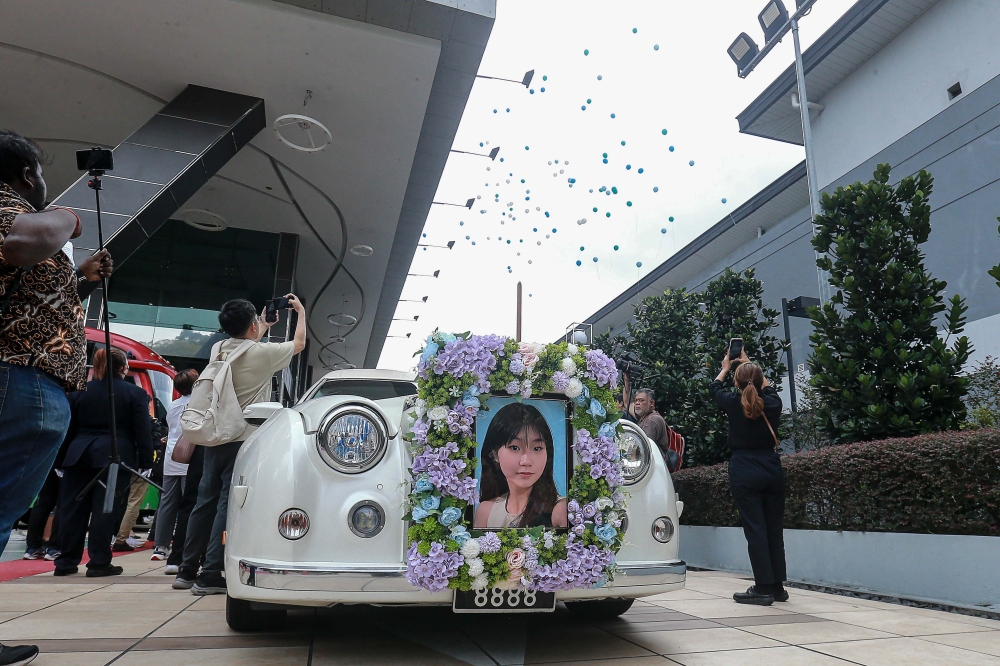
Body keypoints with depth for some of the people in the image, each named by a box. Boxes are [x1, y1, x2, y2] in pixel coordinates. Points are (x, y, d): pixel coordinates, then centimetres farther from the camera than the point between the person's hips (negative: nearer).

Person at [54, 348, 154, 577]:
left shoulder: (79, 390, 10)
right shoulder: (135, 393, -1)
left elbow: (68, 427, 11)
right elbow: (143, 430, -4)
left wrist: (61, 460, 16)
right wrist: (145, 462, 0)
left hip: (79, 455, 4)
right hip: (115, 457, -4)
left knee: (73, 509, 9)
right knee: (104, 510, -1)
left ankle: (66, 561, 15)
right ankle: (99, 563, 2)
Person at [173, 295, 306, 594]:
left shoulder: (218, 349, 7)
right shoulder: (262, 353, -10)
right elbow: (299, 344, 7)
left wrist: (263, 329, 38)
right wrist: (301, 311, 21)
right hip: (245, 439, -7)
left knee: (206, 502, 13)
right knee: (228, 506, -3)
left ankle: (187, 571, 21)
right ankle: (210, 575, -1)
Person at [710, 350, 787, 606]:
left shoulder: (733, 404, -6)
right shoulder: (772, 403, 1)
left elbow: (714, 387, 16)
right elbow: (768, 388, 26)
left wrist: (725, 368, 34)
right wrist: (749, 365, 38)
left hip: (744, 473, -4)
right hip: (772, 469, 4)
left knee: (755, 529, -2)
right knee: (774, 528, 11)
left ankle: (763, 588, -1)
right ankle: (777, 586, 19)